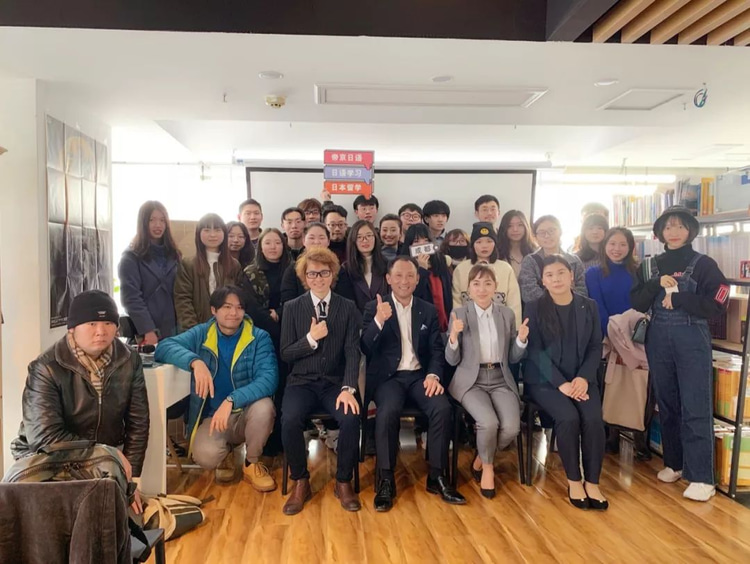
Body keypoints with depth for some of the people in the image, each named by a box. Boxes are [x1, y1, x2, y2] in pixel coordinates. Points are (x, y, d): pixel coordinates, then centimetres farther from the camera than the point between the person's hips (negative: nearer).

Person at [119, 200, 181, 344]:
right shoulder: (131, 257, -2)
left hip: (171, 330, 4)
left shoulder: (173, 254, 13)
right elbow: (131, 298, -10)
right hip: (144, 332, -4)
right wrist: (148, 330, -17)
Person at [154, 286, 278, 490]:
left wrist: (231, 401, -36)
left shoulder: (259, 338, -8)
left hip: (248, 414, 0)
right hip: (212, 416, 0)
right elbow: (164, 348, -15)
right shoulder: (201, 334, -1)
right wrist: (195, 362, -34)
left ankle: (252, 464, -4)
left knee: (263, 406, -34)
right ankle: (226, 454, 11)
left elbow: (269, 378, -23)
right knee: (205, 456, -29)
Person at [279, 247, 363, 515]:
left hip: (335, 383, 0)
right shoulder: (292, 308, 4)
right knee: (290, 420, -29)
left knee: (351, 419, -29)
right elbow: (286, 354, 2)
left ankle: (344, 482, -2)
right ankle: (301, 482, -4)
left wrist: (348, 388, -19)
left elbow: (353, 352, -5)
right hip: (302, 382, 0)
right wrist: (311, 338, -15)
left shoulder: (348, 308, 4)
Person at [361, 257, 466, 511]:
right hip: (388, 377, -2)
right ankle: (386, 480, -17)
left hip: (419, 375, 3)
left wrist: (433, 375, -12)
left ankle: (437, 477, -9)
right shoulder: (374, 308, 4)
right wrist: (378, 322, -23)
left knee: (443, 408, -26)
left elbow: (437, 349, 9)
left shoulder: (429, 311, 12)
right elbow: (366, 349, -5)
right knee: (388, 411, -33)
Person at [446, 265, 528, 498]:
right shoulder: (458, 314, -1)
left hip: (501, 380, 3)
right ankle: (487, 465, 5)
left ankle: (481, 459, 11)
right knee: (489, 422, -29)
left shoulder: (507, 314, 8)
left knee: (511, 427, -22)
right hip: (471, 381, -3)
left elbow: (513, 358, 11)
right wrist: (454, 336, -20)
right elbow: (452, 360, -1)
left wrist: (521, 339, -9)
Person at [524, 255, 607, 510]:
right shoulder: (534, 309, -2)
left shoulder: (589, 306, 7)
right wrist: (561, 383, -17)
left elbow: (596, 347, 5)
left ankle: (592, 482, -7)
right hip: (544, 380, -3)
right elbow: (535, 351, -8)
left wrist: (583, 378, -11)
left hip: (581, 379, 3)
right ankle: (574, 481, -8)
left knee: (593, 419, -24)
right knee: (569, 418, -27)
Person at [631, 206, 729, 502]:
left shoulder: (703, 264, -2)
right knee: (667, 404, 12)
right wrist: (657, 284, -11)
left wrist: (678, 299, -14)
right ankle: (674, 463, 25)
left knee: (695, 409, -6)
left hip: (692, 341, -4)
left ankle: (701, 477, -1)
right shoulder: (651, 265, 9)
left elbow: (717, 304, -10)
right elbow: (636, 304, 2)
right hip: (658, 340, 4)